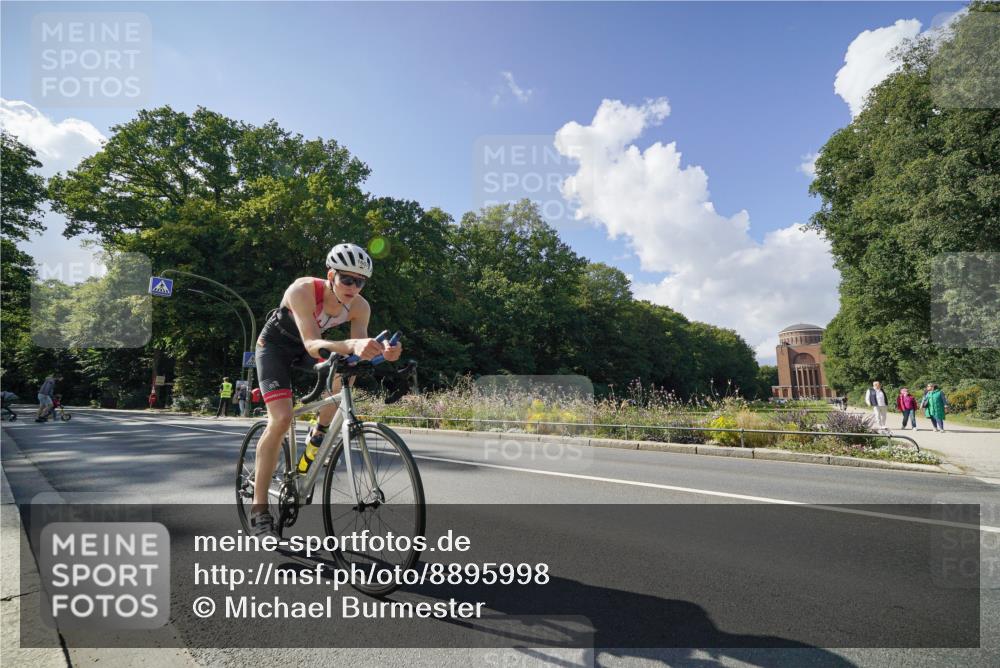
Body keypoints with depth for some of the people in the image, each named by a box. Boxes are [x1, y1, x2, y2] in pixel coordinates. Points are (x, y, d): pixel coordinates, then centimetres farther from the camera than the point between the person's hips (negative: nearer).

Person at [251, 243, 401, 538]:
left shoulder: (360, 306, -21)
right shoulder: (303, 290, -35)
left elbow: (359, 351, -25)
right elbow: (312, 344, -45)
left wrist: (381, 350, -48)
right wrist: (351, 345, -63)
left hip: (305, 351, 5)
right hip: (276, 345, -4)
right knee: (281, 417, -20)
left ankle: (319, 433, 1)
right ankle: (258, 507, -8)